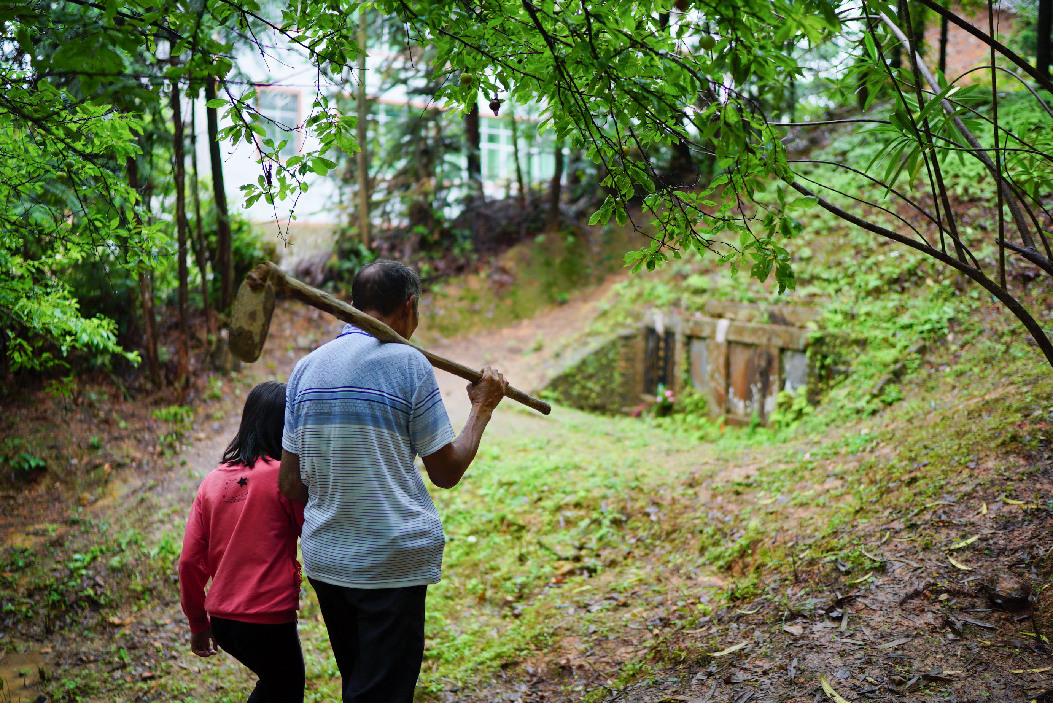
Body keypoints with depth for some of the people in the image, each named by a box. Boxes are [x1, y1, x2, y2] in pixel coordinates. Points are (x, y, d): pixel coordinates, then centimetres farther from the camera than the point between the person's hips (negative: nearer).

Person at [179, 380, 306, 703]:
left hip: (222, 620, 6)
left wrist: (198, 623, 16)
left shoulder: (213, 480, 4)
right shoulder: (284, 475, -13)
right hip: (269, 619, -6)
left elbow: (190, 561, 6)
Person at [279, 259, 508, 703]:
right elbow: (446, 472, -5)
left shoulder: (306, 367, 6)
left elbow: (290, 483, 8)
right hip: (391, 563, -6)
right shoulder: (407, 363, -10)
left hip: (324, 561, 6)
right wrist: (482, 408, 8)